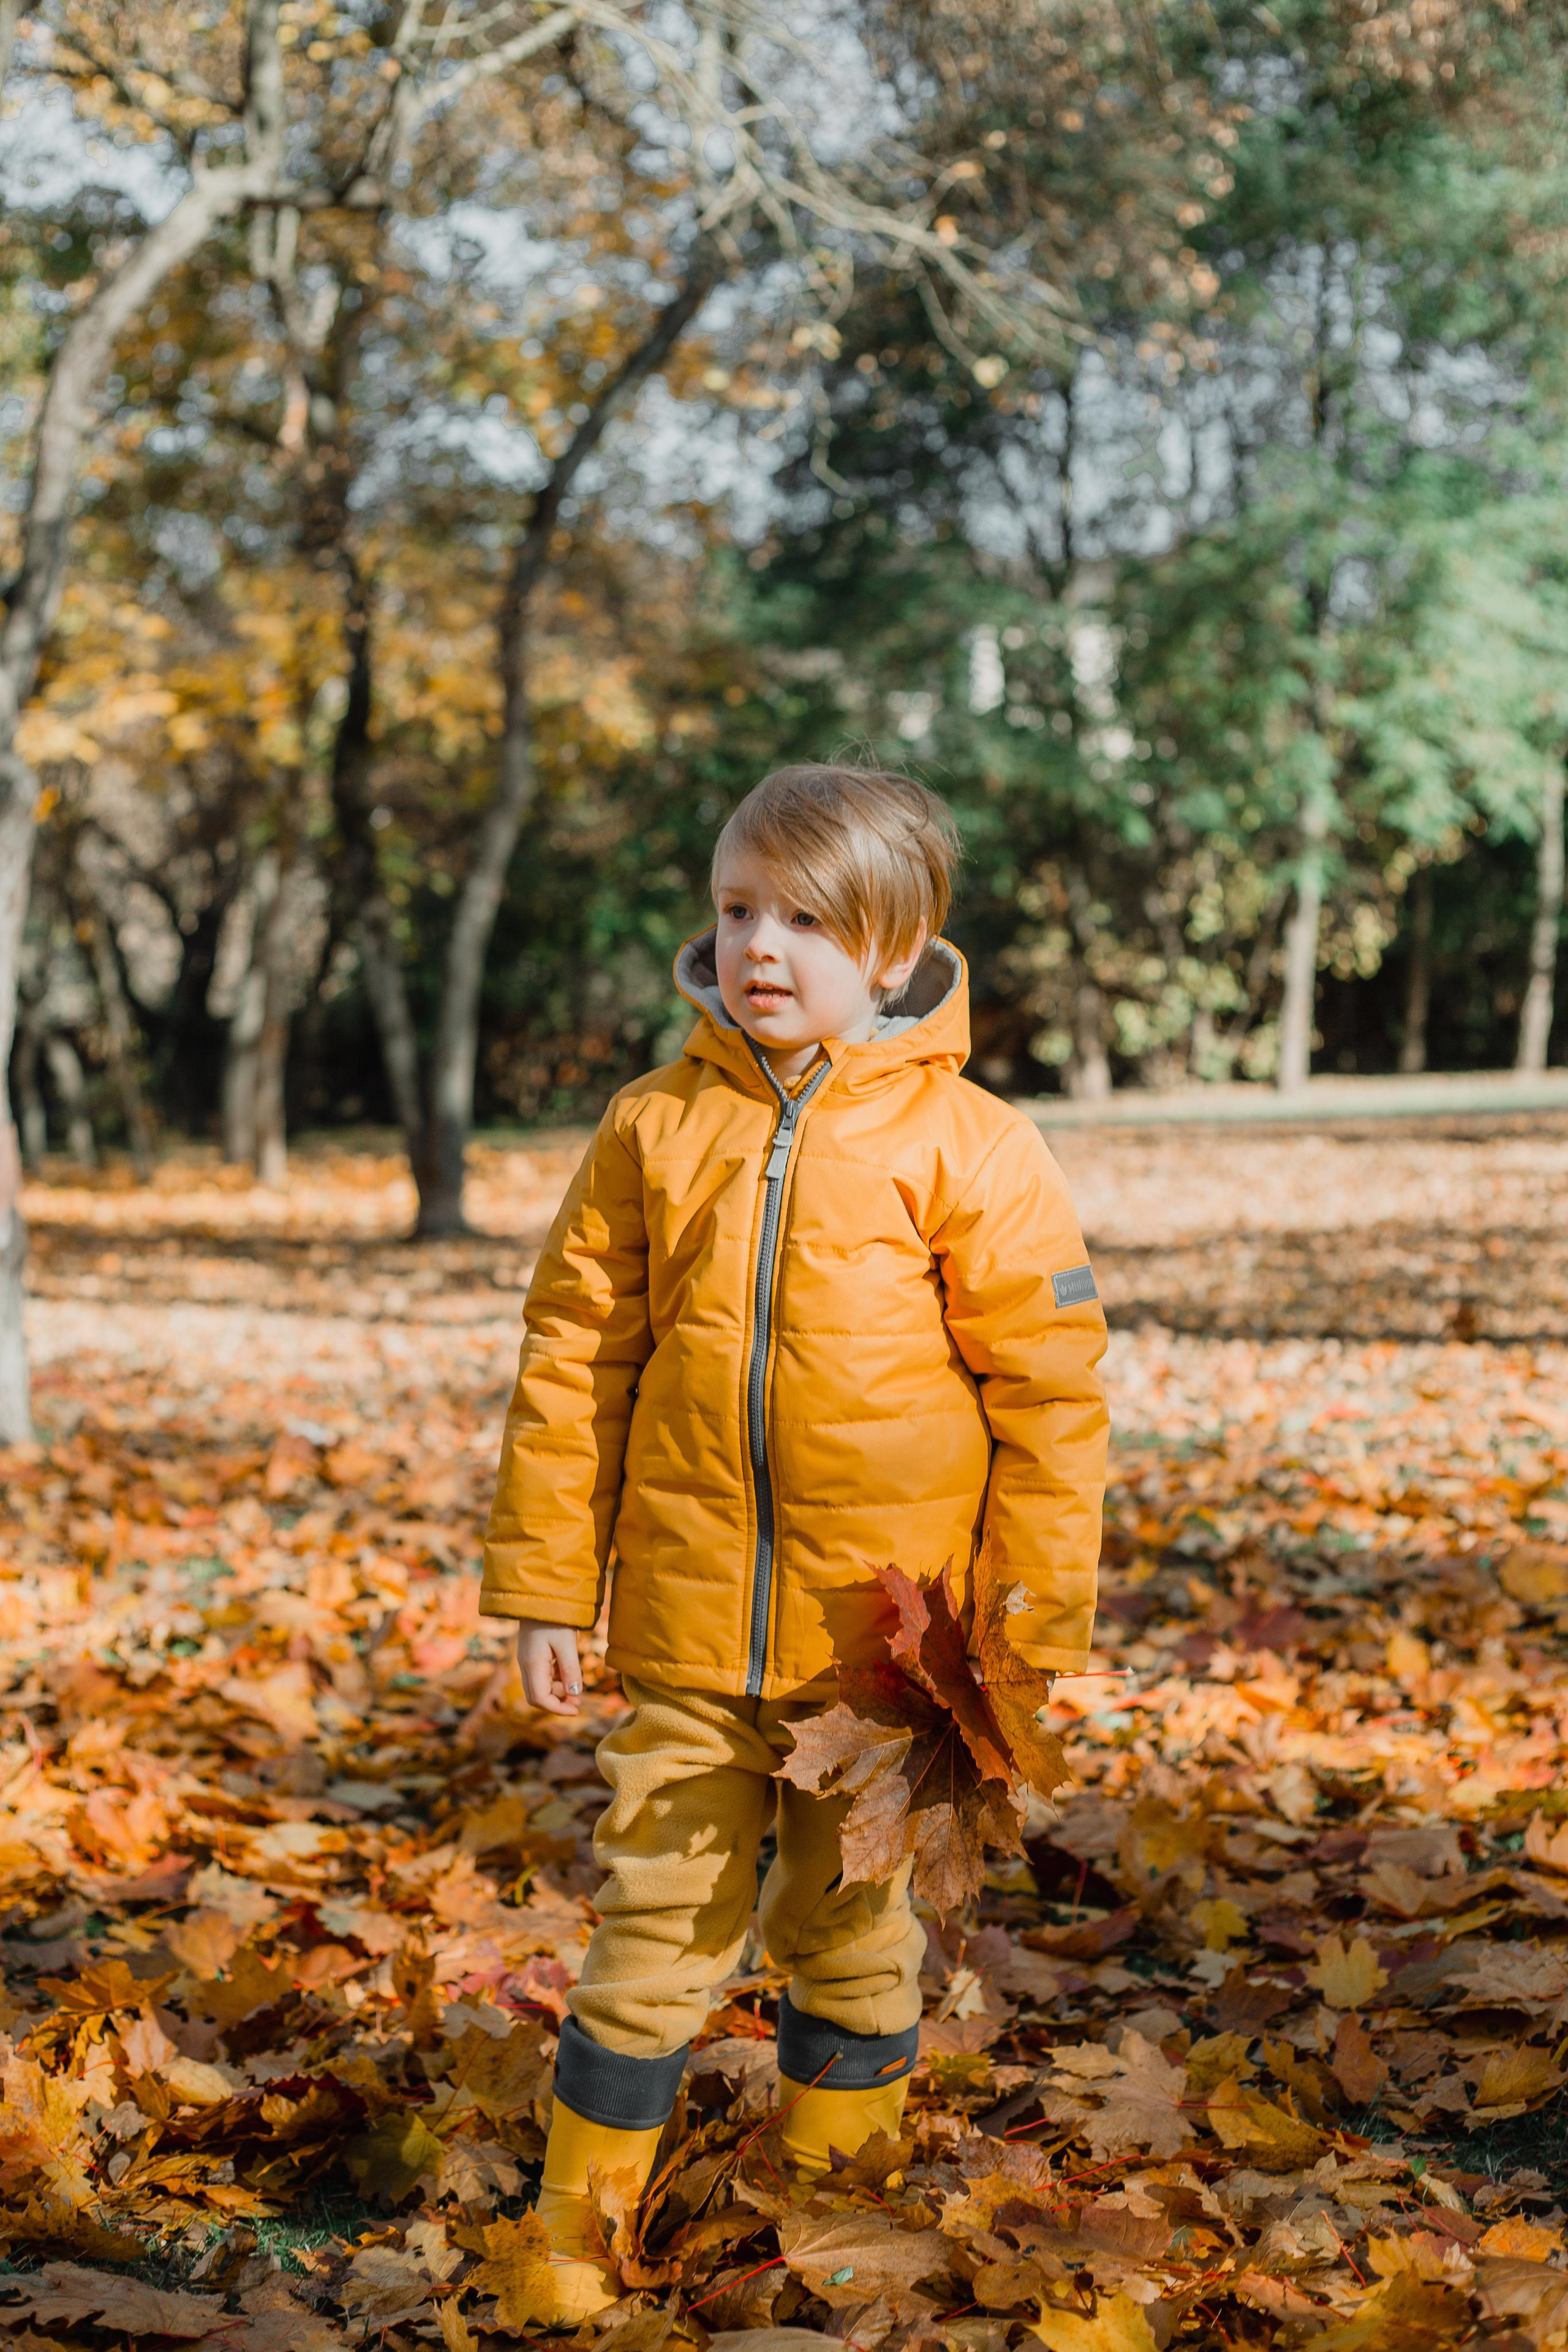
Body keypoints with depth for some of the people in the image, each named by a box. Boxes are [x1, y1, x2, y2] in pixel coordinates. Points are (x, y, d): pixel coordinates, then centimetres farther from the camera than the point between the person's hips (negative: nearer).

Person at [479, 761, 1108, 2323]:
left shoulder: (967, 1148, -7)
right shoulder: (655, 1128, 0)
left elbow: (1050, 1397, -4)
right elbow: (571, 1357, 5)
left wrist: (1029, 1635, -4)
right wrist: (545, 1586, 4)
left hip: (889, 1645, -1)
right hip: (687, 1636, 1)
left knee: (854, 1937, 15)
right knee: (653, 1941, 6)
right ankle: (570, 2246, 23)